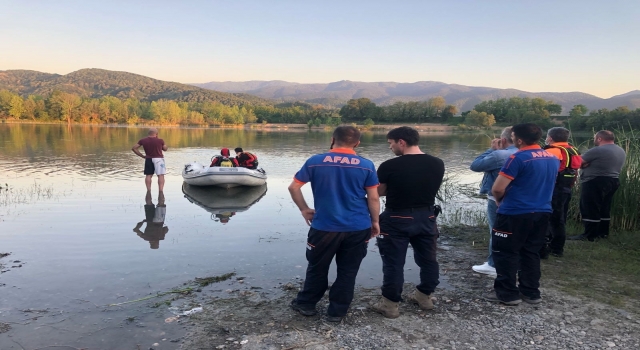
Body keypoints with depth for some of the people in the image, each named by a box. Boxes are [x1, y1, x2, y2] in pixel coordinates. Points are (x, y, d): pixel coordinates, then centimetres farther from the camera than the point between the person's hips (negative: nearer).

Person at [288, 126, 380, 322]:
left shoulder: (315, 162, -3)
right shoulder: (366, 165, -4)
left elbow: (294, 187, -1)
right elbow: (373, 198, -3)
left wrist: (304, 209, 10)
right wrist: (375, 221, 9)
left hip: (324, 227, 0)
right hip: (358, 228, 0)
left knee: (317, 268, 17)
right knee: (348, 271, 13)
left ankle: (306, 304, 31)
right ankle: (337, 312, 22)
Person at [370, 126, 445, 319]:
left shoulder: (389, 166, -17)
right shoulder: (437, 164, -3)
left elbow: (379, 192, -6)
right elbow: (433, 188, 10)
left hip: (397, 219, -5)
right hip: (427, 217, 5)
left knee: (394, 262, 6)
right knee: (428, 258, 20)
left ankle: (390, 304, 14)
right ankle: (424, 296, 36)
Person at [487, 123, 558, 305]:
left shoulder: (518, 158, -16)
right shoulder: (553, 158, 8)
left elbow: (497, 189, -17)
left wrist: (499, 200, 3)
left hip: (515, 213, -8)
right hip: (542, 212, 8)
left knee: (505, 252, 4)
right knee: (531, 253, 16)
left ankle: (507, 293, 9)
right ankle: (531, 292, 23)